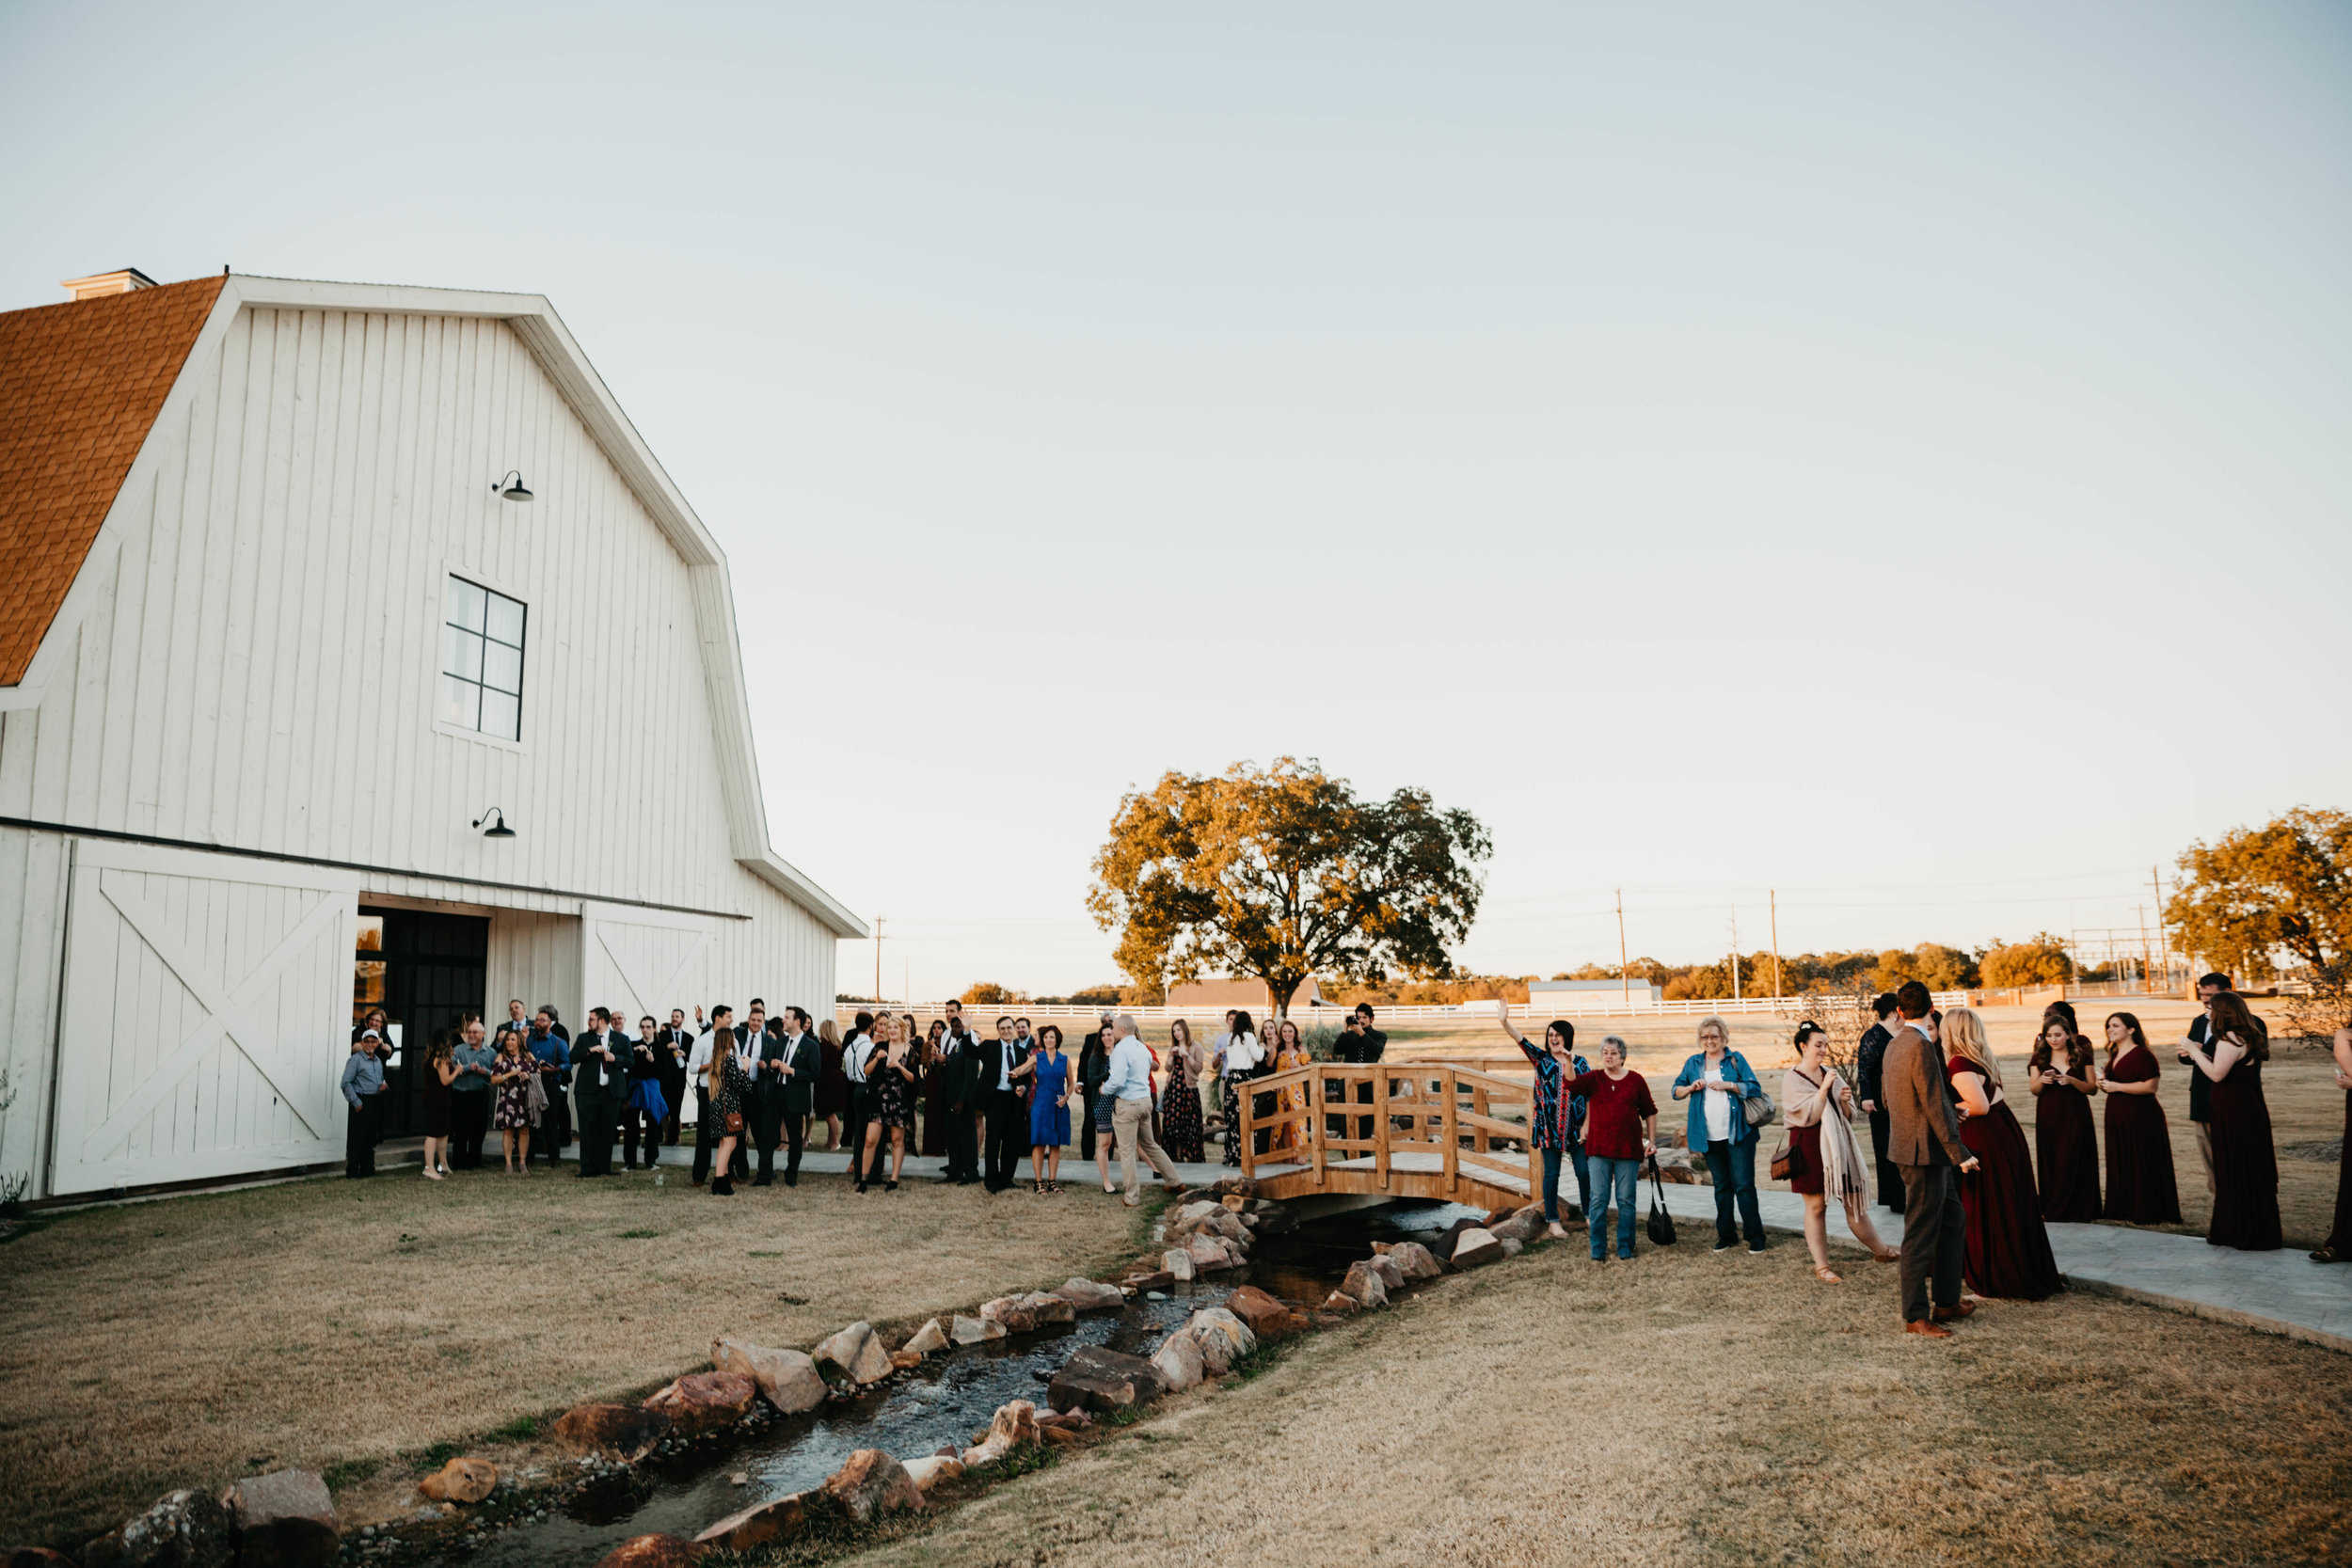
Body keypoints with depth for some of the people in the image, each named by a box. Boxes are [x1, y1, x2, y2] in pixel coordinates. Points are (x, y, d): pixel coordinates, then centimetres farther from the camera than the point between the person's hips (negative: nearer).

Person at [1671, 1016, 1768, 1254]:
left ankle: (1755, 1236, 3)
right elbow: (1676, 1091, 11)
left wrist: (1728, 1085, -17)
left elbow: (1755, 1088, -5)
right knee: (1721, 1186, 11)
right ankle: (1726, 1236, 19)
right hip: (1710, 1136, 3)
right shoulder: (1693, 1063, 11)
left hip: (1738, 1133, -3)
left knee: (1743, 1184, -6)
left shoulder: (1736, 1059, 2)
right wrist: (1691, 1087, -8)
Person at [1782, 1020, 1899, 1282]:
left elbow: (1849, 1116, 13)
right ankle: (1821, 1266, 5)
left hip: (1838, 1144, 5)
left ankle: (1881, 1251, 25)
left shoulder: (1831, 1074, 12)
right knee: (1816, 1206, -1)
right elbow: (1809, 1116, -14)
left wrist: (1845, 1101, -7)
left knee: (1854, 1201, 8)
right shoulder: (1792, 1080, -4)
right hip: (1810, 1147, -5)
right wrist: (1824, 1089, -19)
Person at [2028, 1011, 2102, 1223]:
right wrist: (2042, 1080, -15)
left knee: (2072, 1162, -3)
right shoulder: (2040, 1057, 4)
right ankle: (2051, 1208, 8)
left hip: (2075, 1116, -1)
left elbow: (2093, 1089, 0)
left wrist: (2072, 1081, -17)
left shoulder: (2081, 1056, 1)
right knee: (2050, 1163, 0)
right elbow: (2034, 1090, 7)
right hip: (2048, 1117, 1)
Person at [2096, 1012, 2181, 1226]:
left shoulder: (2142, 1055, -13)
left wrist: (2116, 1086, -19)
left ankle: (2146, 1213, 5)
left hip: (2141, 1119, -9)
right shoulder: (2115, 1055, 15)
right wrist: (2104, 1084, 5)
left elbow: (2150, 1086, -21)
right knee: (2120, 1165, 11)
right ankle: (2125, 1209, 19)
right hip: (2117, 1118, 9)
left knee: (2142, 1166, -3)